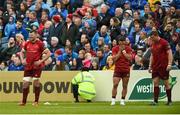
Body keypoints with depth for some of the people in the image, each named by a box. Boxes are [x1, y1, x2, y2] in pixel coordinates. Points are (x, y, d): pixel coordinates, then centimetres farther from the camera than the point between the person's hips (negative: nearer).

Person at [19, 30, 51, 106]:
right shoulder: (27, 44, 9)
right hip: (28, 66, 5)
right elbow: (22, 52, 25)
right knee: (25, 82, 1)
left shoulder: (40, 44, -6)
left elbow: (48, 53, -6)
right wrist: (22, 60, 7)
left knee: (36, 81, -6)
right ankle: (23, 101, 9)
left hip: (37, 66, -5)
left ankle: (36, 101, 4)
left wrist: (41, 61, -14)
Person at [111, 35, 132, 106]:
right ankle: (113, 100, -5)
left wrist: (123, 51, -10)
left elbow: (129, 58, -10)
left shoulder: (128, 48, 2)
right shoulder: (115, 49, 1)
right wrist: (120, 51, -11)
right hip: (117, 70, -1)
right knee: (115, 85, -10)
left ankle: (122, 100, 9)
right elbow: (114, 59, -9)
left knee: (125, 86, 2)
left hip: (126, 70, 1)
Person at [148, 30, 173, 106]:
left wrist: (169, 64, -20)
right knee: (155, 83, -2)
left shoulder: (164, 42, -8)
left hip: (163, 67, -6)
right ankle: (155, 101, -3)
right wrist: (150, 66, 16)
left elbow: (169, 53, -12)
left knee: (166, 83, 0)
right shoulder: (153, 44, 13)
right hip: (155, 67, 6)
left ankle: (169, 101, 7)